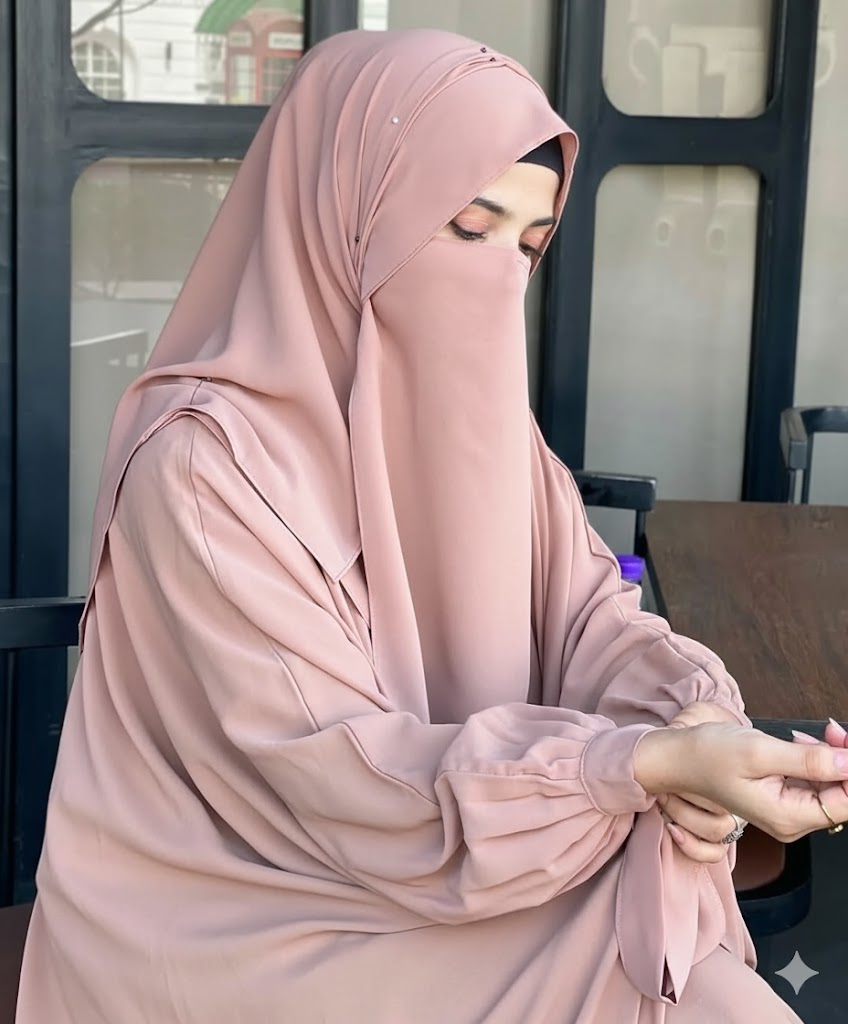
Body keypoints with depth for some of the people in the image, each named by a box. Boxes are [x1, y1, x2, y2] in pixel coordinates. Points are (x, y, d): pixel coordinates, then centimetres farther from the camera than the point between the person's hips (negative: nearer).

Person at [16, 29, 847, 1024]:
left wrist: (687, 712, -23)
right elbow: (334, 773, -23)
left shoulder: (476, 412, 3)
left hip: (452, 884, 6)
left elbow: (584, 608, 0)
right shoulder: (202, 462, -20)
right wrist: (651, 763, -32)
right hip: (257, 935, -6)